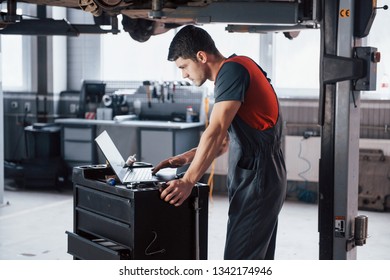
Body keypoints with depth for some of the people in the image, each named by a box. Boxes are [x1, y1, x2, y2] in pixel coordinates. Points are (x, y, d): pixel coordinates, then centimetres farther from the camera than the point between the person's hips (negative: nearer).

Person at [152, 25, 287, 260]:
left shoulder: (233, 69, -14)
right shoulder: (234, 70, 17)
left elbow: (216, 132, -23)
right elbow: (226, 138, 21)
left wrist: (188, 181, -24)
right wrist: (187, 158, 13)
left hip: (256, 181, -10)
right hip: (261, 179, 10)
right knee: (258, 260, 15)